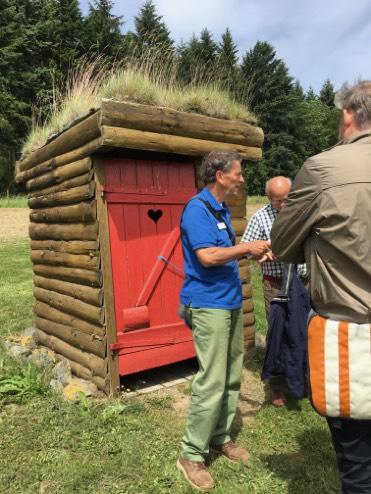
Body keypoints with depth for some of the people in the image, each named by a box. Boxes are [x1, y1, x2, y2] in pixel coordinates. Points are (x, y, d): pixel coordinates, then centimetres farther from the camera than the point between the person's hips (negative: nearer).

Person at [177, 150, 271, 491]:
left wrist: (253, 253, 9)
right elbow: (208, 256, -25)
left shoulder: (223, 210, 15)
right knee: (212, 382, -6)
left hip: (231, 303, 10)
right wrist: (246, 248, -15)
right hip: (209, 305, -10)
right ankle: (192, 455, 11)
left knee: (232, 377, 15)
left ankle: (220, 437, 31)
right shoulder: (197, 209, -14)